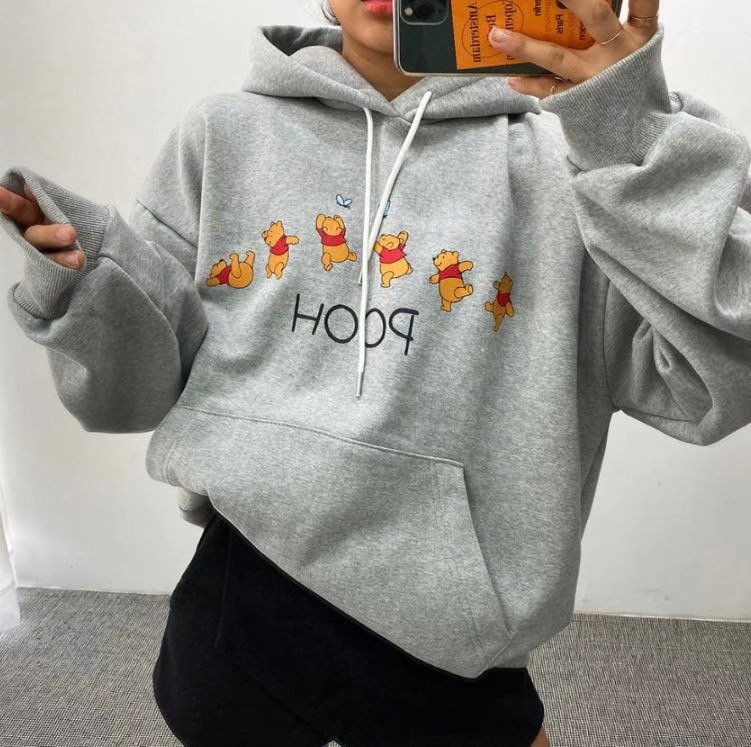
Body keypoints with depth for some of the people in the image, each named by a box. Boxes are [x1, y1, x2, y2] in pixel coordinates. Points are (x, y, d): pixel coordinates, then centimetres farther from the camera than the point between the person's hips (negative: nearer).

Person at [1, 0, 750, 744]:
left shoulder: (558, 155, -5)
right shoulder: (223, 133, 2)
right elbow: (142, 387, 4)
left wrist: (641, 141, -22)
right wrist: (84, 280, -16)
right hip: (234, 603, 3)